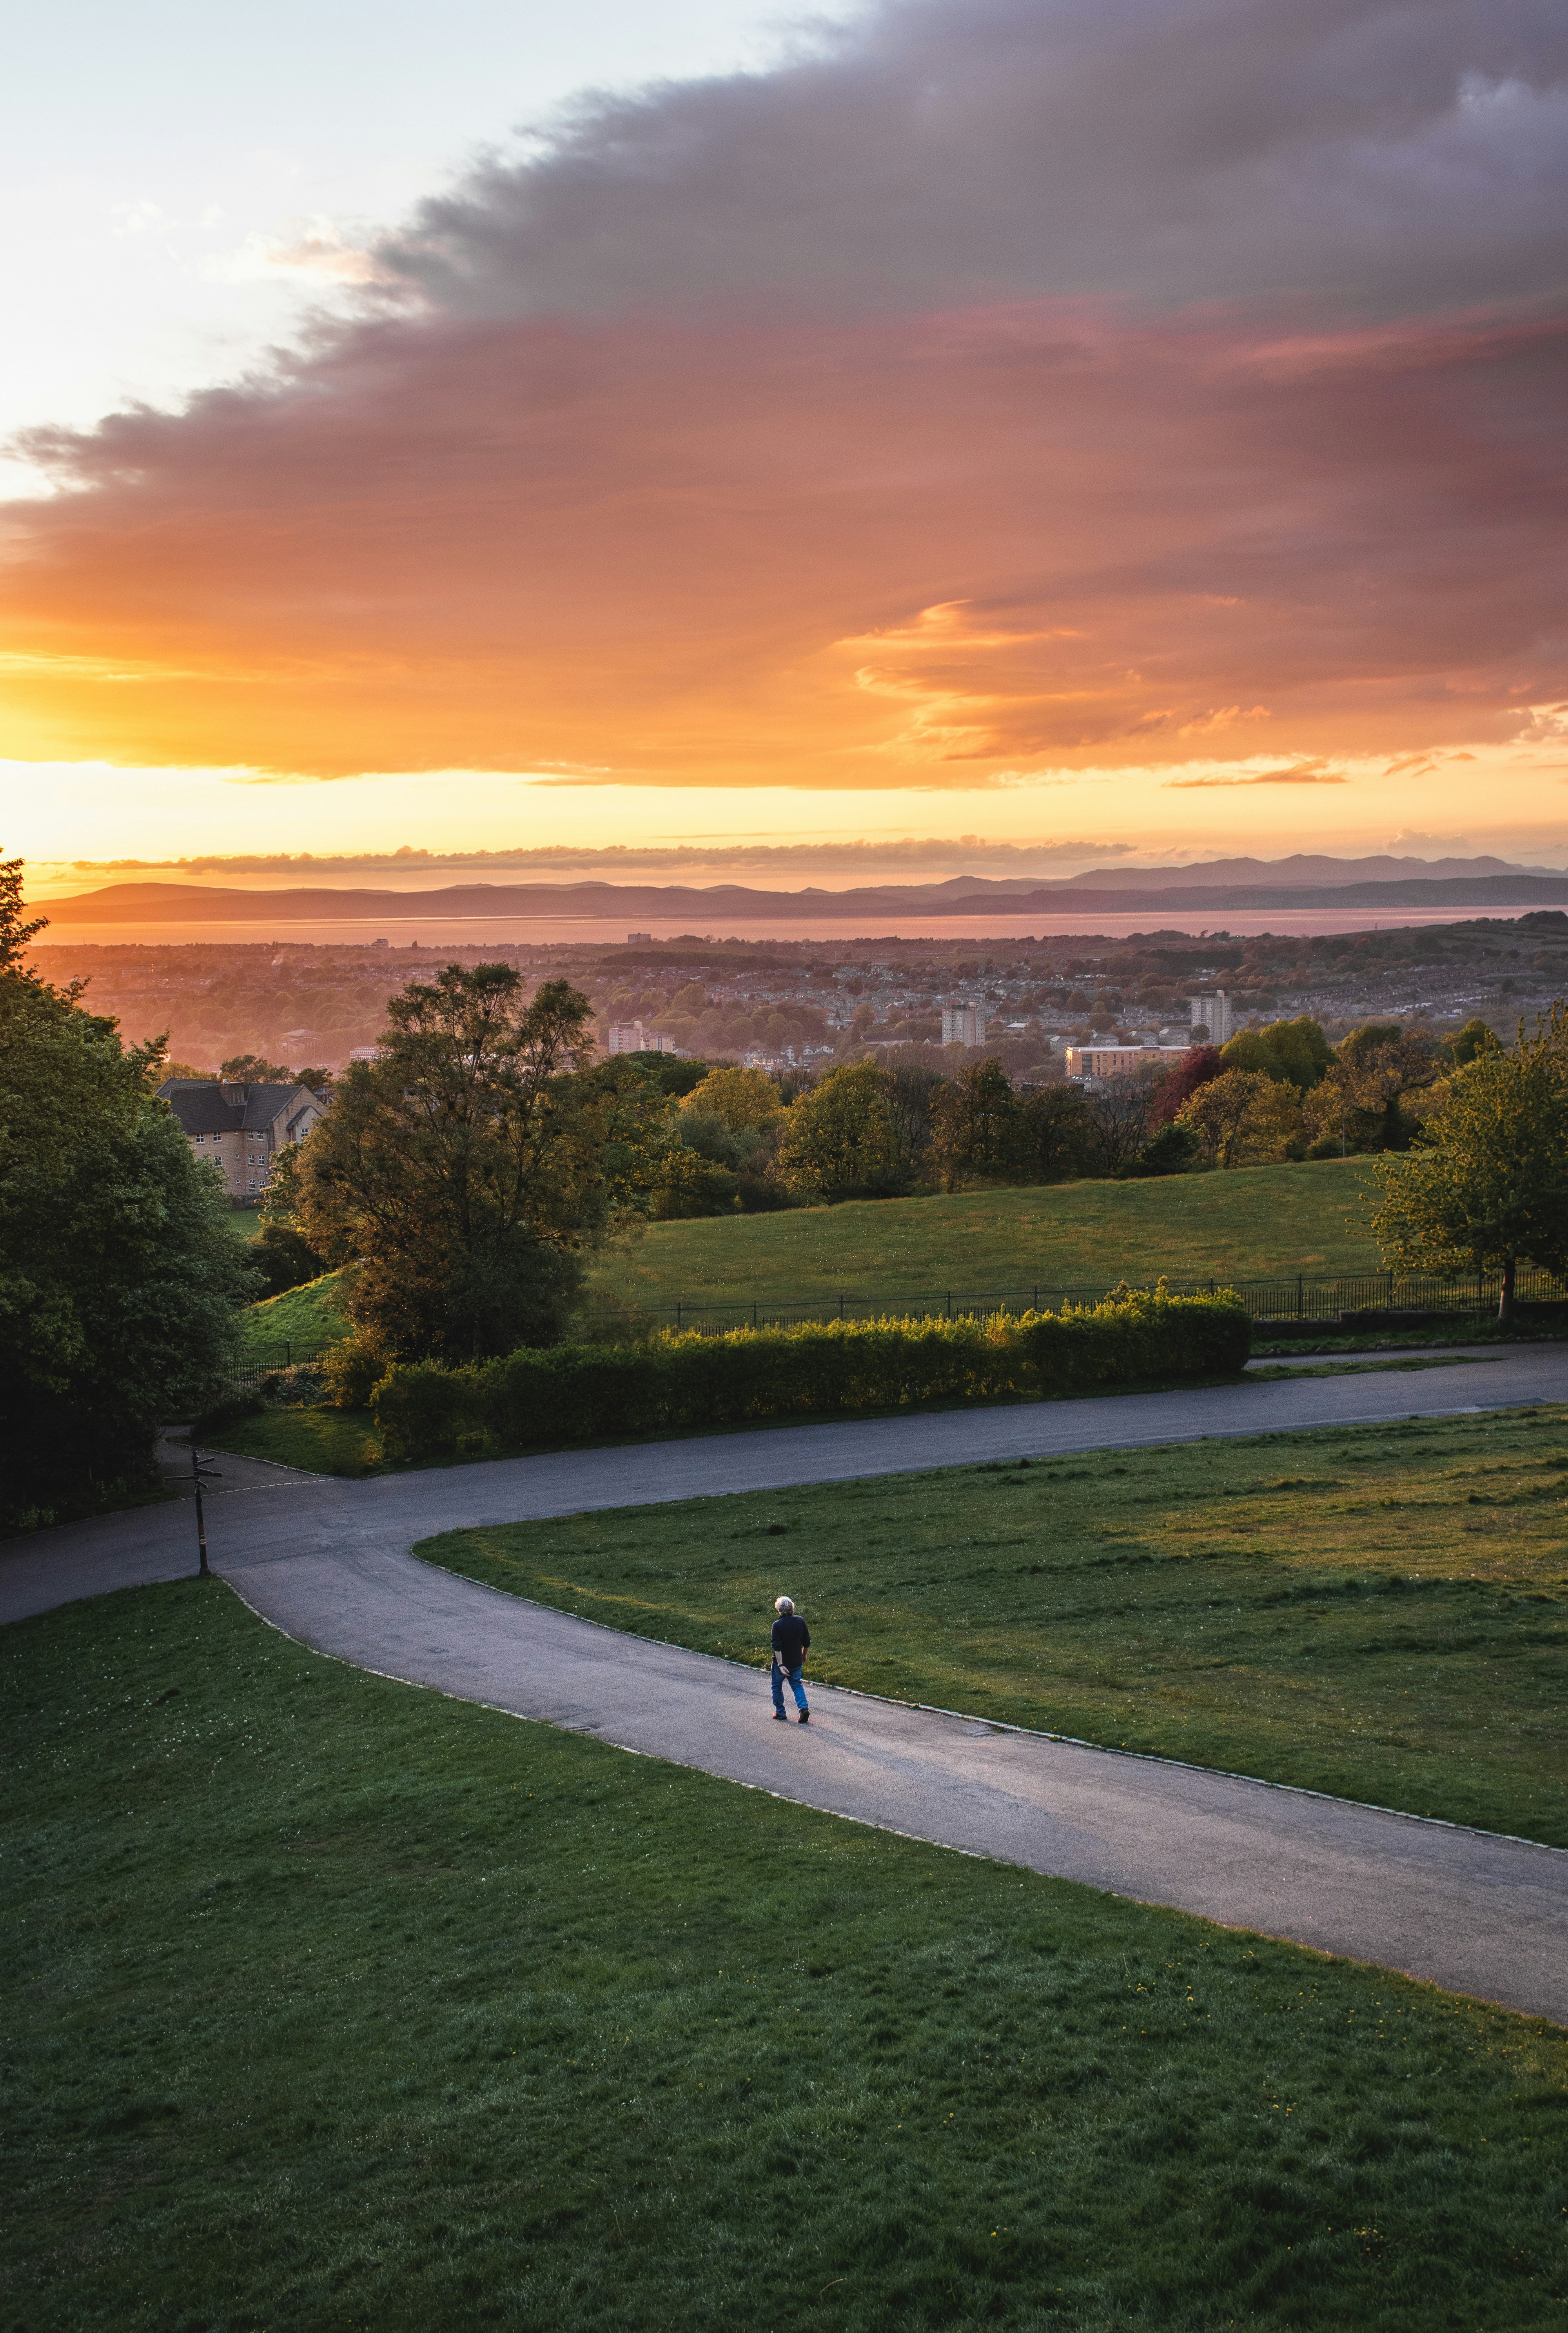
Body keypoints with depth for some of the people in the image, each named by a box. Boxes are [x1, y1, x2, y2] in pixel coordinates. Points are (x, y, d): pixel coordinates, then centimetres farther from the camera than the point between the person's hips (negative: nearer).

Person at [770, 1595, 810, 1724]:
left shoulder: (777, 1625, -19)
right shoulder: (800, 1621, -6)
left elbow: (777, 1647, -23)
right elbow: (807, 1641, 3)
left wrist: (780, 1665, -21)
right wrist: (804, 1654, 19)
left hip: (782, 1662, -4)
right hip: (797, 1662, 4)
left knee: (777, 1686, 16)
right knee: (797, 1684, 18)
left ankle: (780, 1712, 23)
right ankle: (804, 1708, -1)